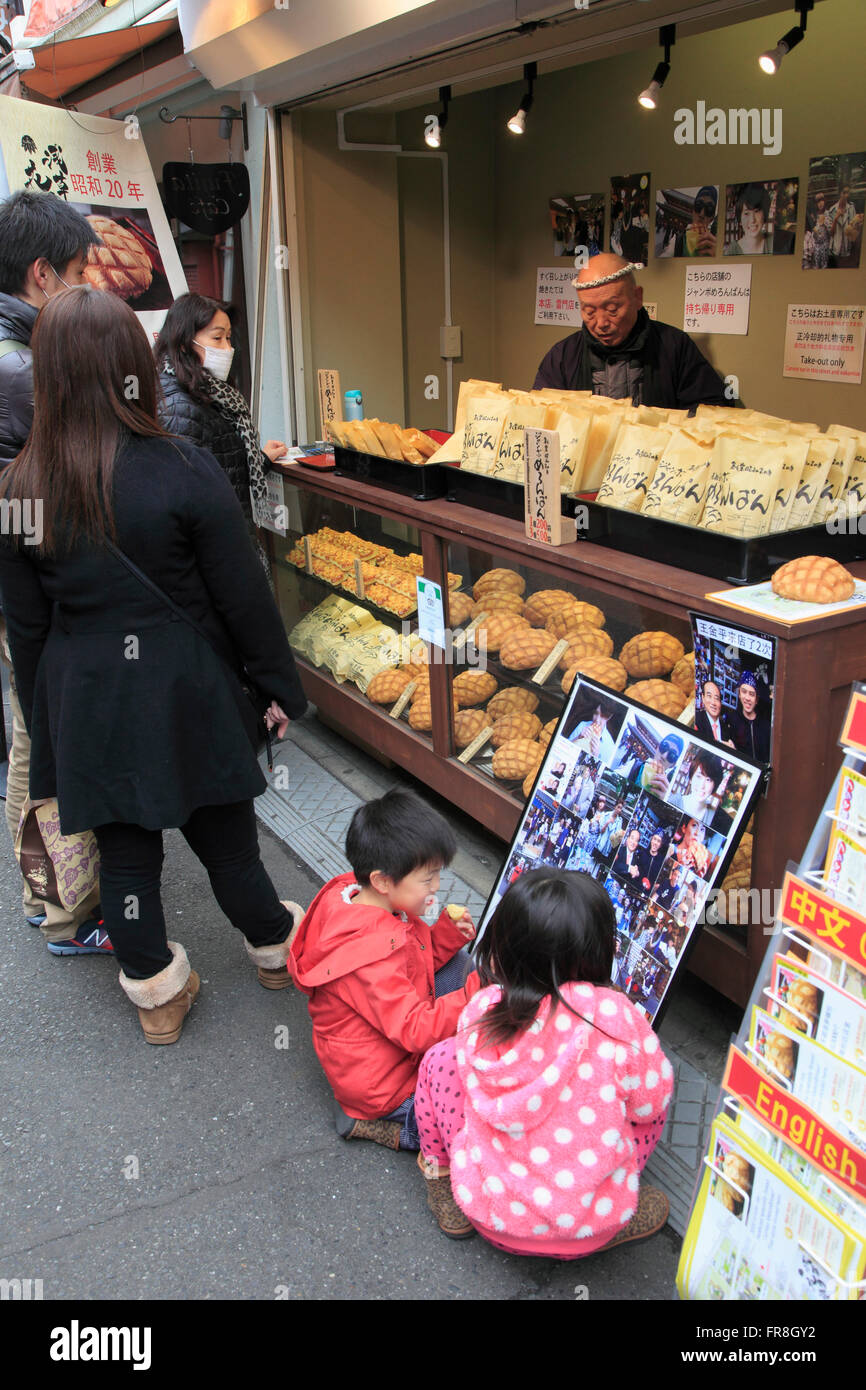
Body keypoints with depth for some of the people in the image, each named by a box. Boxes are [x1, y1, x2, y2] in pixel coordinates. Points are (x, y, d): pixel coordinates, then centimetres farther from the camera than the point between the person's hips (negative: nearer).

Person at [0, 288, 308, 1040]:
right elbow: (244, 595, -12)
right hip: (187, 691, -2)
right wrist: (280, 683, 2)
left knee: (124, 851, 15)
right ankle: (275, 949, 38)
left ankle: (157, 994, 32)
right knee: (224, 835, 16)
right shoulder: (186, 471, -17)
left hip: (87, 701, 2)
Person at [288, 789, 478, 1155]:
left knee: (457, 963, 17)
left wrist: (447, 933, -10)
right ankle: (374, 1124, -4)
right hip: (381, 1082, -10)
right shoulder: (368, 954, -35)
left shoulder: (352, 894, -7)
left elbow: (411, 960, 7)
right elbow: (415, 1030, -31)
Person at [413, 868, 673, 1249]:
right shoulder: (614, 1017, -23)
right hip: (589, 1223, -1)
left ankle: (440, 1176, 26)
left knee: (442, 1058, 14)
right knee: (650, 1110, 20)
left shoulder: (480, 1009, -15)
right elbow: (650, 1101, -6)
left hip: (489, 1213, 1)